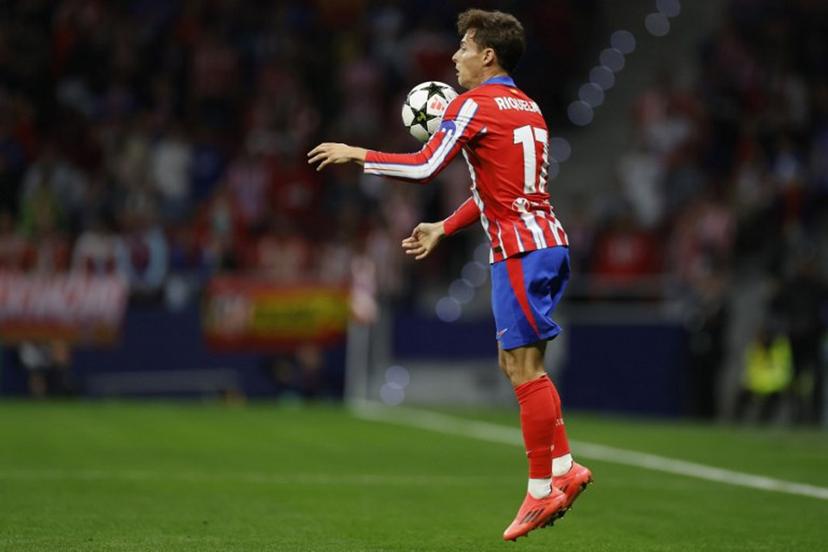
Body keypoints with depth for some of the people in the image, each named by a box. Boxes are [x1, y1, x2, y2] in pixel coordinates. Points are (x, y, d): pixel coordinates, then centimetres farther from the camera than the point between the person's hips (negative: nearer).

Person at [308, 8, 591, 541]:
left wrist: (357, 155, -4)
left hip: (520, 248, -9)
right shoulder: (528, 108, 19)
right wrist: (444, 228, 28)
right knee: (516, 362, 14)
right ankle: (564, 466, 11)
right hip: (546, 241, 9)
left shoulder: (476, 104, -8)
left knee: (525, 369, -5)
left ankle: (543, 490, -3)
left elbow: (425, 167, -16)